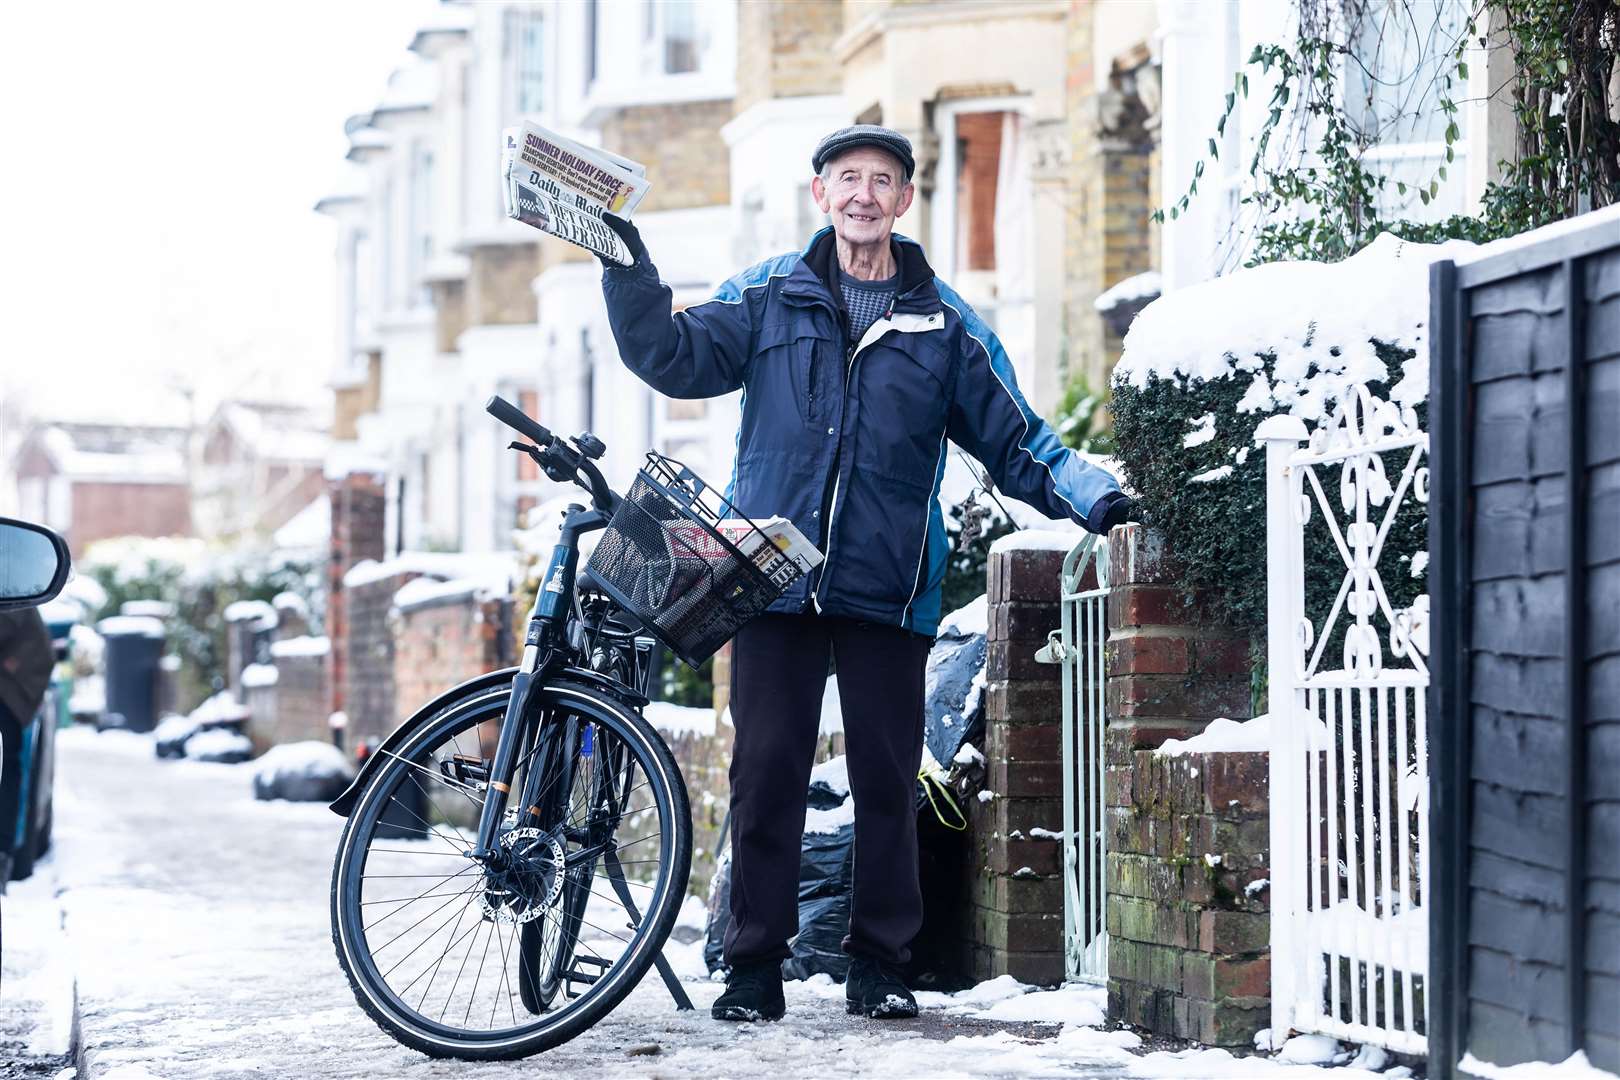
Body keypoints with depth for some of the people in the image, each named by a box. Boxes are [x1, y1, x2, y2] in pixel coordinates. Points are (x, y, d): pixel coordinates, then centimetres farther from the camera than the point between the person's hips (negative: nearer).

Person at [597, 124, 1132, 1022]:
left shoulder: (945, 324, 10)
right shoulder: (768, 298, 10)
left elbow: (1013, 443, 12)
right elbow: (676, 358, 2)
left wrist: (1094, 497, -2)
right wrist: (628, 270, -10)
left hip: (889, 590, 1)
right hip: (775, 578, 0)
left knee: (887, 779, 3)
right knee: (767, 773, -1)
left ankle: (879, 964, 14)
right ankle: (755, 966, 7)